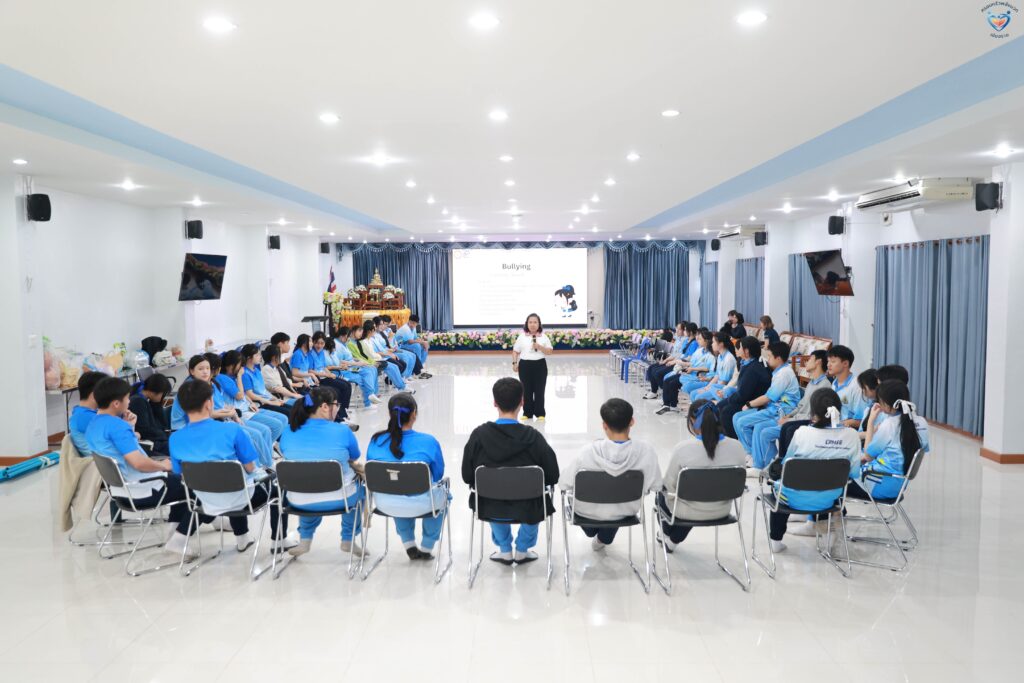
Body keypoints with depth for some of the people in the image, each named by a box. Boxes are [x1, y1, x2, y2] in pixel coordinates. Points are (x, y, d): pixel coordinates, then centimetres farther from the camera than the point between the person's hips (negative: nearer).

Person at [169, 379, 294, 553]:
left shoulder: (175, 439, -12)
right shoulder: (231, 429, -23)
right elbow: (250, 467, -15)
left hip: (207, 502, 4)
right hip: (239, 498, -4)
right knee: (278, 488, 26)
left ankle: (242, 539, 48)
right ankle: (279, 541, 32)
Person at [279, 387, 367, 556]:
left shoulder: (289, 432, -5)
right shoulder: (342, 430, -15)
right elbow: (354, 460, 1)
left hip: (301, 501, 3)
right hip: (338, 499, -3)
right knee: (359, 482, 31)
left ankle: (305, 539, 34)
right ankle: (348, 540, 33)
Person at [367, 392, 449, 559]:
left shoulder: (376, 440, -8)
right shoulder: (428, 442, -17)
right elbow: (438, 476, -2)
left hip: (385, 503, 3)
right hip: (420, 504, -3)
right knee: (443, 492, 32)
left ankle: (409, 545, 42)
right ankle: (426, 548, 40)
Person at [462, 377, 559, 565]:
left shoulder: (479, 435, -16)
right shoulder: (533, 437, -19)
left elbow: (467, 476, -6)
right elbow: (552, 477, -10)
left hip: (489, 507, 1)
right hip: (527, 509, -1)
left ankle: (505, 551, 43)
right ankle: (522, 550, 42)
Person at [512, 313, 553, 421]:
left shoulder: (543, 336, 3)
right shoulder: (522, 336, 4)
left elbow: (550, 351, 0)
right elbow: (515, 351, 7)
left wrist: (540, 347, -15)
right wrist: (514, 363, -1)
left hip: (540, 365, -1)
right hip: (525, 365, 1)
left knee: (539, 390, 1)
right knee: (526, 390, 5)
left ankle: (540, 413, 11)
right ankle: (527, 413, 15)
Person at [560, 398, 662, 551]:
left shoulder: (589, 451, -31)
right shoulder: (646, 450, -27)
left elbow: (565, 483, -20)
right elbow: (656, 485, -13)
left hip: (589, 512, -1)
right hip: (627, 511, 2)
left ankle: (591, 530, 60)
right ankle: (603, 539, 59)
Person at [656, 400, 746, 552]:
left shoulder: (683, 448, -26)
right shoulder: (737, 447, -15)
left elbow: (670, 485, -14)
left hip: (690, 511, -3)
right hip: (722, 510, 3)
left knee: (662, 493, 31)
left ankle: (666, 535, 52)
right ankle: (673, 540, 45)